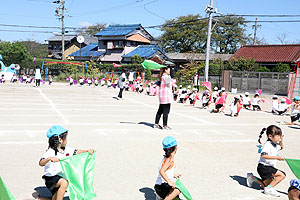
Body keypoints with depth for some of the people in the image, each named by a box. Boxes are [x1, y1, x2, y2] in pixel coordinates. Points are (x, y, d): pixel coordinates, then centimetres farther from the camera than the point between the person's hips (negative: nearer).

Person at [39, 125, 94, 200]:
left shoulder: (65, 150, 0)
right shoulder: (50, 152, -22)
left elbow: (76, 152, 7)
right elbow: (41, 163, -33)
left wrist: (87, 151, -7)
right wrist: (49, 158, -52)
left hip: (60, 176, 8)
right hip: (51, 177, -8)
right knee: (64, 183, -35)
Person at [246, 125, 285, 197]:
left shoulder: (275, 144, 9)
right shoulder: (267, 144, -20)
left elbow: (281, 147, 32)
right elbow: (263, 155, -33)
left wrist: (281, 140, 13)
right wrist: (276, 157, -35)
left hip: (270, 167, 10)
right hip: (263, 167, -10)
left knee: (267, 185, 18)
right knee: (282, 175, -22)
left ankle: (252, 178, 29)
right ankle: (269, 188, -14)